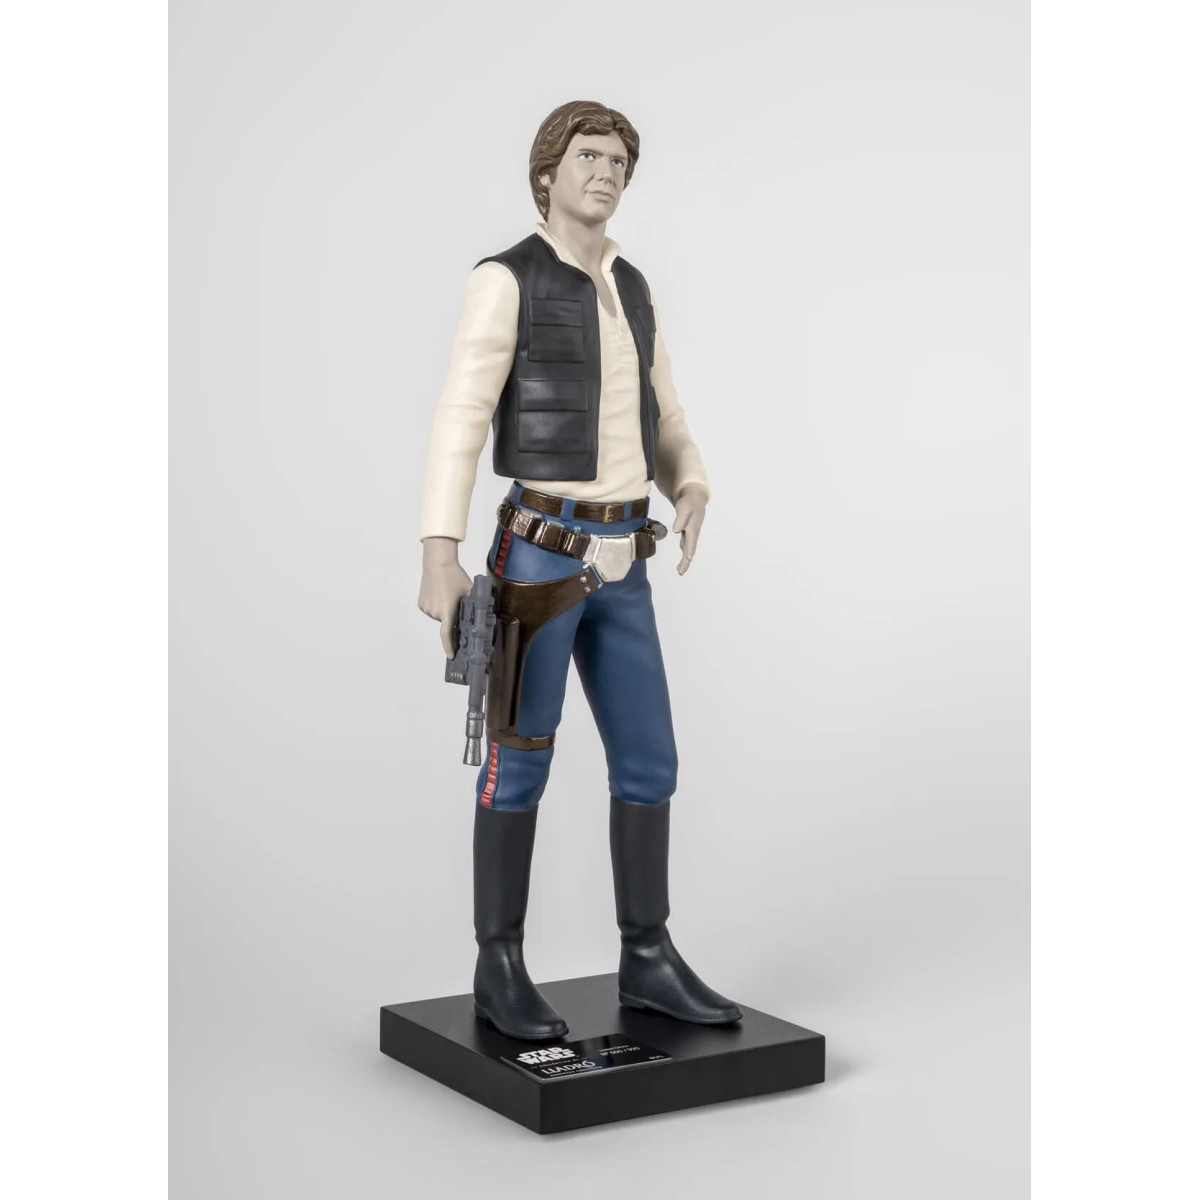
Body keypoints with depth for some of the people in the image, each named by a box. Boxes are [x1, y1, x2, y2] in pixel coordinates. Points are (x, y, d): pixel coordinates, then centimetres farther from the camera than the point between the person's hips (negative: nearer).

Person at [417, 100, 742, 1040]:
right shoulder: (504, 280, -6)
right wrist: (440, 557, -21)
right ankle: (501, 970, 11)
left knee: (649, 762, 5)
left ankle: (649, 963, 16)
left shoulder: (631, 289, 17)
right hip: (538, 556, -7)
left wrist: (694, 495, -2)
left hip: (619, 565, 7)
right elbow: (458, 423, -13)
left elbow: (663, 427, 20)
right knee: (520, 766, -1)